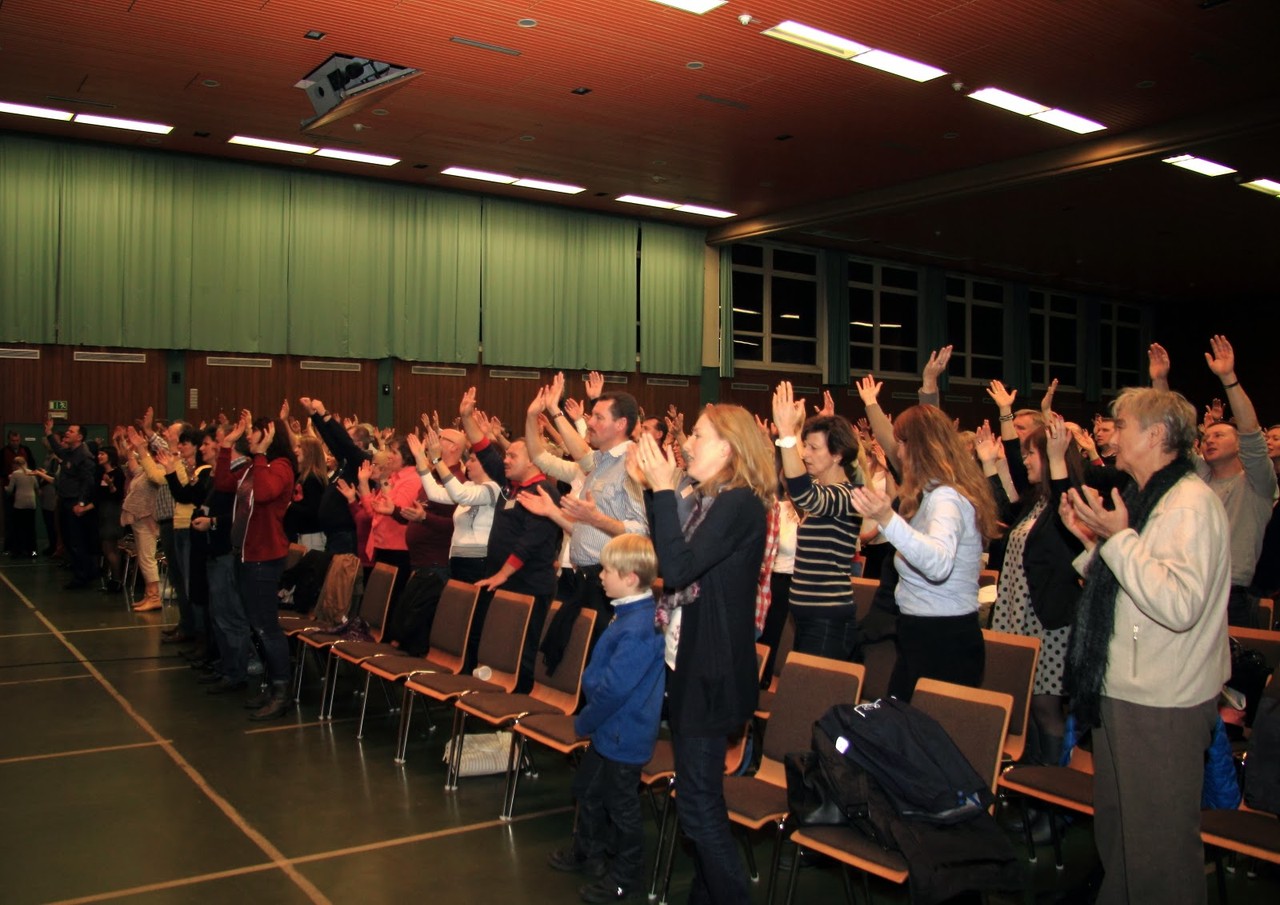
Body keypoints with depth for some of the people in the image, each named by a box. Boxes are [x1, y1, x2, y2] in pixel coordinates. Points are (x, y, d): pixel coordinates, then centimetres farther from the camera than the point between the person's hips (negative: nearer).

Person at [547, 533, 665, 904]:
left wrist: (583, 722, -14)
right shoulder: (632, 613, 2)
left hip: (623, 734, -10)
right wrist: (588, 719, 12)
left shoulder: (638, 629, -30)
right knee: (587, 787, 25)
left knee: (620, 804, 8)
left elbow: (614, 689, -28)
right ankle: (586, 850, 46)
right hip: (610, 728, 10)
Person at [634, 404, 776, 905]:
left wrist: (663, 489, -21)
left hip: (712, 669, -10)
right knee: (699, 791, 19)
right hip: (689, 657, 10)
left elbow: (678, 567, -26)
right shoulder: (708, 499, 9)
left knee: (698, 801, -2)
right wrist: (655, 489, 4)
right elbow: (666, 557, 12)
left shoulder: (741, 503, -18)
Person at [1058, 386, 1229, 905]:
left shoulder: (1190, 503, -18)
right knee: (1115, 828, 22)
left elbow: (1179, 604, -31)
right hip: (1122, 691, 10)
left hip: (1161, 706, -10)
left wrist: (1119, 538, -26)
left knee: (1159, 843, 3)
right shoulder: (1147, 498, 13)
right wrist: (1092, 540, 6)